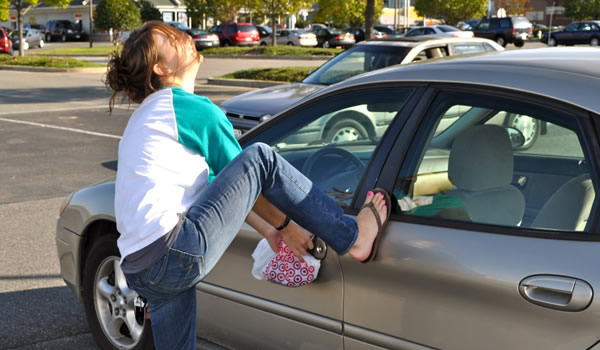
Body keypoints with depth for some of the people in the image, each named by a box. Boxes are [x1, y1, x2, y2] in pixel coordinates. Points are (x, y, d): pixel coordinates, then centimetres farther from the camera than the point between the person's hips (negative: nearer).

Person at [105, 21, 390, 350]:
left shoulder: (148, 113, 25)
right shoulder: (195, 109, -3)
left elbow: (219, 187, 27)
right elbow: (247, 175, 5)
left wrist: (268, 231, 28)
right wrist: (286, 226, 20)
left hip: (141, 270, 10)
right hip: (177, 255, -10)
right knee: (260, 157, -6)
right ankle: (351, 237, 4)